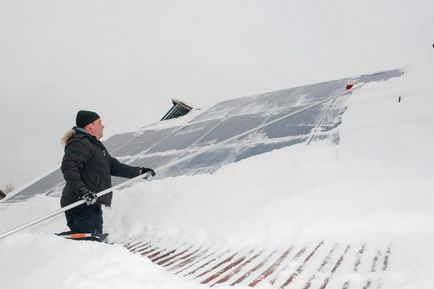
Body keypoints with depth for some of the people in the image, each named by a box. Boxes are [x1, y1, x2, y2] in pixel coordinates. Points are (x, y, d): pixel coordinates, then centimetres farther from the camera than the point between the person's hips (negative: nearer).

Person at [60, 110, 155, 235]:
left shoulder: (95, 145, 24)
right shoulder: (79, 144, -10)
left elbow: (113, 166, 27)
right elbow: (68, 168, -23)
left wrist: (139, 172, 23)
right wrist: (81, 190, -33)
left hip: (91, 204, 10)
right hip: (82, 205, -10)